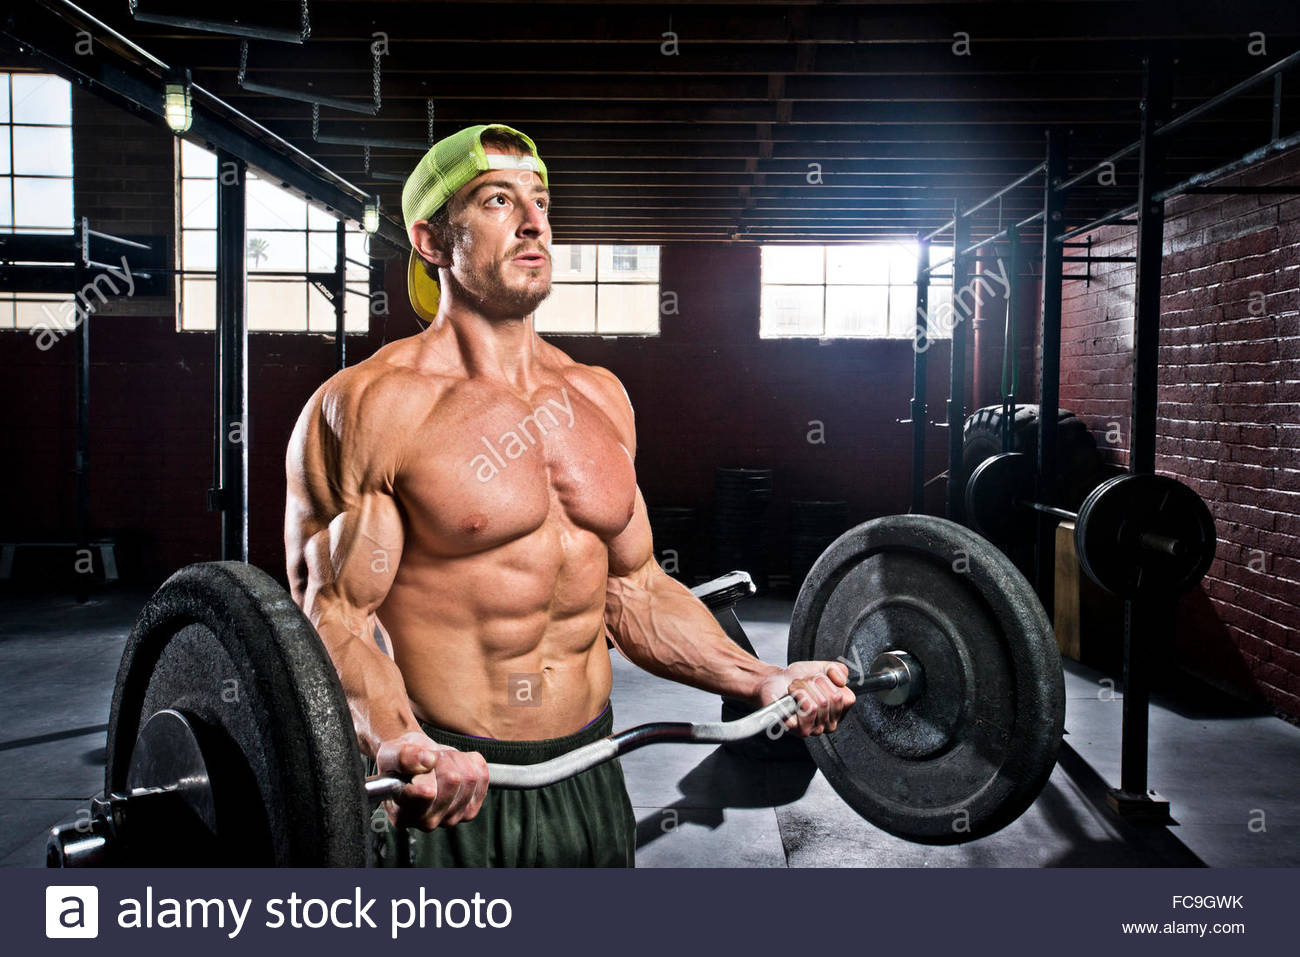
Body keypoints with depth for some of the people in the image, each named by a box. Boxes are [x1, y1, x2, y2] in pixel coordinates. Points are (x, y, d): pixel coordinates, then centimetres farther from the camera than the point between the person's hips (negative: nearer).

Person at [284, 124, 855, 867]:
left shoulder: (600, 398, 7)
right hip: (452, 790, -6)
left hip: (591, 775, 6)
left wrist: (762, 680, 3)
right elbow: (334, 614, -14)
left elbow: (635, 589, 11)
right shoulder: (371, 407, -11)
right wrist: (400, 747, -31)